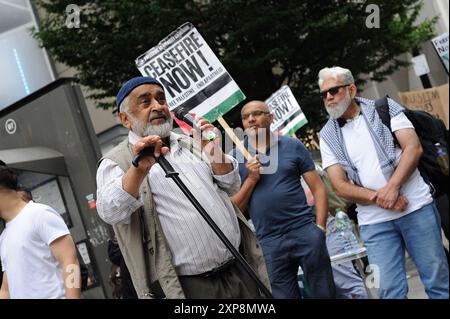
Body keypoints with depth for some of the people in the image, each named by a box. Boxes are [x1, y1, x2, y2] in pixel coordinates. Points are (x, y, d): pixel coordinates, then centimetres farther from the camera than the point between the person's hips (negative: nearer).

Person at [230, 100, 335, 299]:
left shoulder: (293, 146, 5)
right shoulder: (235, 157, 5)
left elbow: (318, 188, 4)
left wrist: (320, 227, -6)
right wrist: (251, 179, -10)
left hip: (305, 230, 0)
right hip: (268, 243, 0)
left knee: (325, 293, 6)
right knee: (284, 295, 8)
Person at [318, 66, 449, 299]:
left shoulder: (384, 108, 4)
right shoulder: (328, 136, 7)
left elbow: (413, 147, -6)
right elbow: (340, 186, 0)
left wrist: (392, 187, -19)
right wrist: (378, 198, -15)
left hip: (415, 206, -1)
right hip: (374, 221, 1)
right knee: (389, 289, -1)